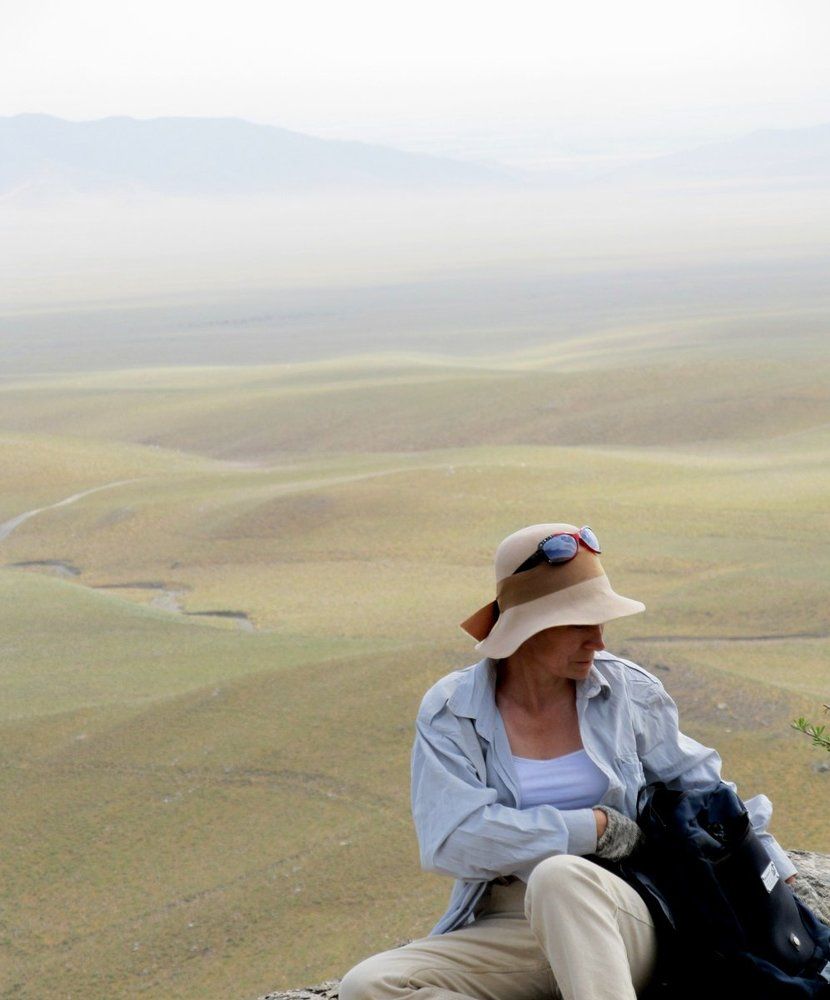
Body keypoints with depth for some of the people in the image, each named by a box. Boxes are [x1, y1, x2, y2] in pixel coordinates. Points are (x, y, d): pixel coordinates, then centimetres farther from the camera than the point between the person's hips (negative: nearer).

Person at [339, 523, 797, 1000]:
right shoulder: (451, 711, -1)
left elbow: (699, 779, 18)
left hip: (622, 928, -1)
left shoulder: (626, 690, 5)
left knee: (561, 877, -37)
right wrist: (595, 827, -11)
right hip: (504, 935, 1)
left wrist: (776, 872, 14)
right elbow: (450, 840, -14)